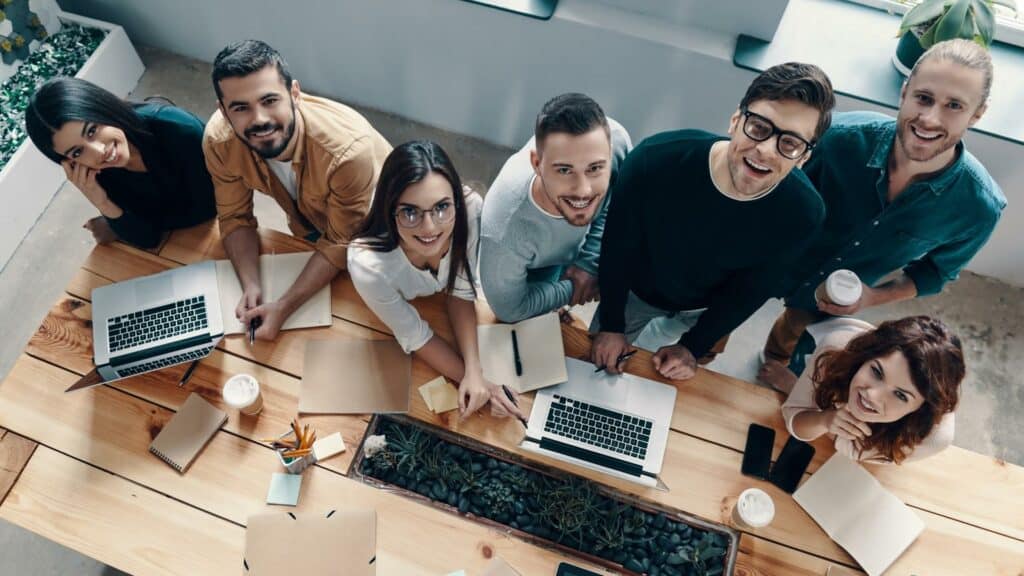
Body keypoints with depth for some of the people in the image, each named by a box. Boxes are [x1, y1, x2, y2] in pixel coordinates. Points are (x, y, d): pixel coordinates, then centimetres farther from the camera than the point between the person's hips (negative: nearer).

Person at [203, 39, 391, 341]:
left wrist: (283, 308, -38)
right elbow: (236, 217, -15)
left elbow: (341, 244, -32)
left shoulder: (348, 149, -43)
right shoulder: (219, 140, -30)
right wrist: (251, 288, -31)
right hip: (308, 227, 4)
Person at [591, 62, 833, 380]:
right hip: (636, 290, -1)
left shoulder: (802, 212, -32)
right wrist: (611, 325, -12)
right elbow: (618, 244, -22)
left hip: (706, 306, 1)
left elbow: (751, 290, -15)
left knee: (684, 383, 27)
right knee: (600, 365, 22)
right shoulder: (657, 159, -39)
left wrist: (693, 347, -10)